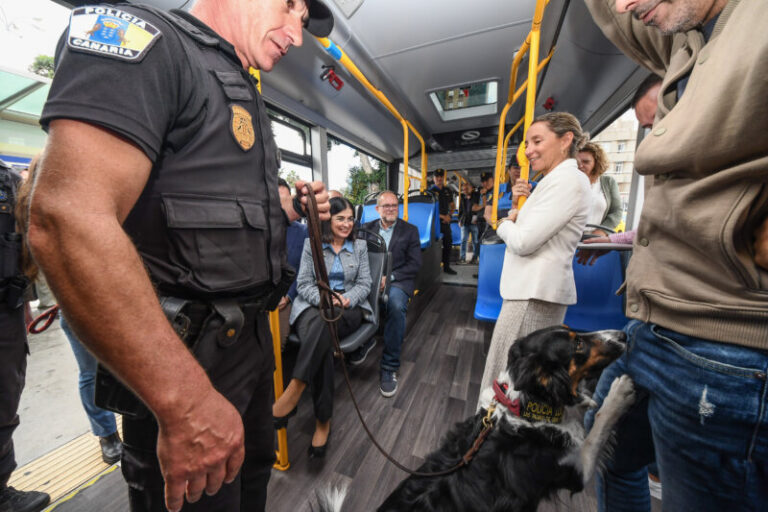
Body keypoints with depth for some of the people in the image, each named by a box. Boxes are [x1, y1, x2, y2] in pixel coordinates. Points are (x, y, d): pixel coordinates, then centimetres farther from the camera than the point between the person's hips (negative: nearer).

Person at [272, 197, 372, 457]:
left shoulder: (360, 246, 14)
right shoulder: (311, 244, 10)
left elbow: (364, 283, 8)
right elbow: (303, 284, 4)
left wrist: (346, 299, -13)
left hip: (348, 309, 0)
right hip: (313, 305, 0)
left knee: (323, 323, -36)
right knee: (320, 332, -35)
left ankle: (294, 390, -29)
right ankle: (323, 420, -27)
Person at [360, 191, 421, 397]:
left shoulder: (410, 230, 9)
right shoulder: (366, 228, 16)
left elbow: (415, 264, 0)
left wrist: (389, 277, -12)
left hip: (397, 281, -2)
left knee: (396, 305, -34)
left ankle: (389, 367, -16)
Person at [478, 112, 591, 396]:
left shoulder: (568, 179, -10)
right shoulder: (556, 180, 21)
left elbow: (523, 242, -19)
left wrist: (504, 224, 0)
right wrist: (519, 205, 6)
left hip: (535, 293, -10)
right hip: (531, 288, 10)